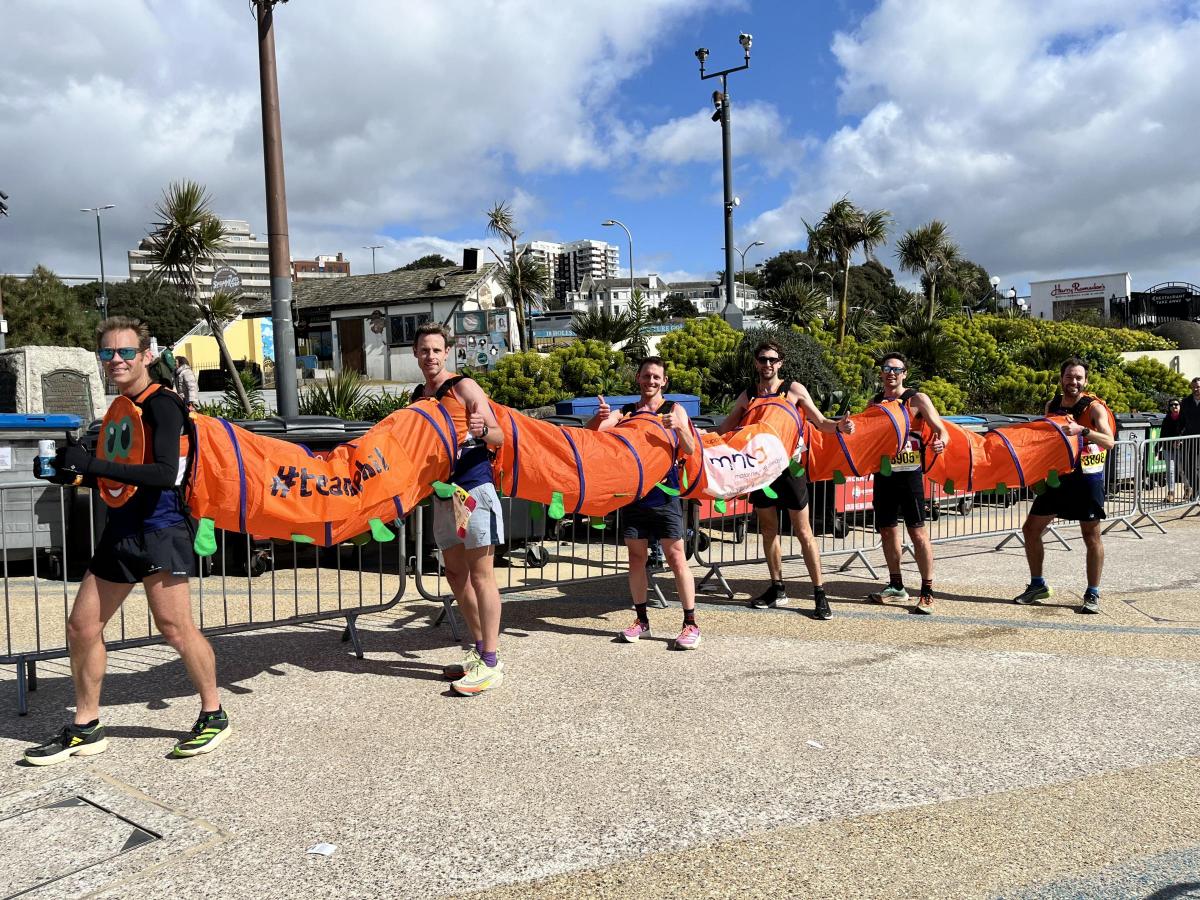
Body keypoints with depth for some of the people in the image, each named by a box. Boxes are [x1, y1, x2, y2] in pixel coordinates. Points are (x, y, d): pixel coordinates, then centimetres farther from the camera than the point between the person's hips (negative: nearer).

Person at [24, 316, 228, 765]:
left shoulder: (161, 404, -11)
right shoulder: (121, 408, 15)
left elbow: (166, 474, -23)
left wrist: (93, 464, -25)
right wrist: (77, 473, 7)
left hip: (158, 529, -9)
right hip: (120, 530, 9)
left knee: (175, 627, -8)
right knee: (82, 626, 9)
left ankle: (213, 716, 11)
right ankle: (86, 729, 22)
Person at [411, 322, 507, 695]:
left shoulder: (464, 387, -6)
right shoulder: (418, 396, 13)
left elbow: (499, 437, -11)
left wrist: (481, 431, -32)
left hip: (474, 488, -7)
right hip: (443, 492, 7)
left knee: (480, 574, -7)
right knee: (455, 573, 11)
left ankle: (491, 663, -4)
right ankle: (480, 648, 22)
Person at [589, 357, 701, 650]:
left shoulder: (675, 410, 2)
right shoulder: (625, 412, 9)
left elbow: (690, 449, -11)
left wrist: (679, 428, -31)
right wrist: (601, 417, -25)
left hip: (664, 493, -3)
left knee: (676, 557, -5)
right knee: (636, 557, 7)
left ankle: (691, 623, -1)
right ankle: (641, 620, 18)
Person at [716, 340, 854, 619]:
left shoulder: (794, 389, -2)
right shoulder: (747, 395, 7)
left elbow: (820, 422, -3)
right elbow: (725, 428, 14)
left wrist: (839, 425, -23)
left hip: (789, 467, -4)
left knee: (803, 531, -2)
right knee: (768, 529, 11)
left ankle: (820, 593, 3)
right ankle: (777, 588, 23)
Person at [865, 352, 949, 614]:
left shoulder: (917, 399, -3)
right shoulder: (875, 402, 11)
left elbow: (941, 430, -8)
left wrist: (941, 441, -30)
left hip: (910, 474, -5)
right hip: (883, 473, 5)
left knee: (917, 532, -6)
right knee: (886, 530, 11)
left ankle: (927, 592, 0)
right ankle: (896, 586, 25)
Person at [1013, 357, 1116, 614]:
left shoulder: (1094, 408, -10)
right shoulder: (1051, 406, 6)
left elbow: (1109, 441, -24)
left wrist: (1082, 430, -39)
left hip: (1086, 478, -5)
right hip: (1057, 476, 5)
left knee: (1092, 535, 0)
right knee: (1031, 529, 5)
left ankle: (1093, 594, 11)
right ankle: (1037, 585, 19)